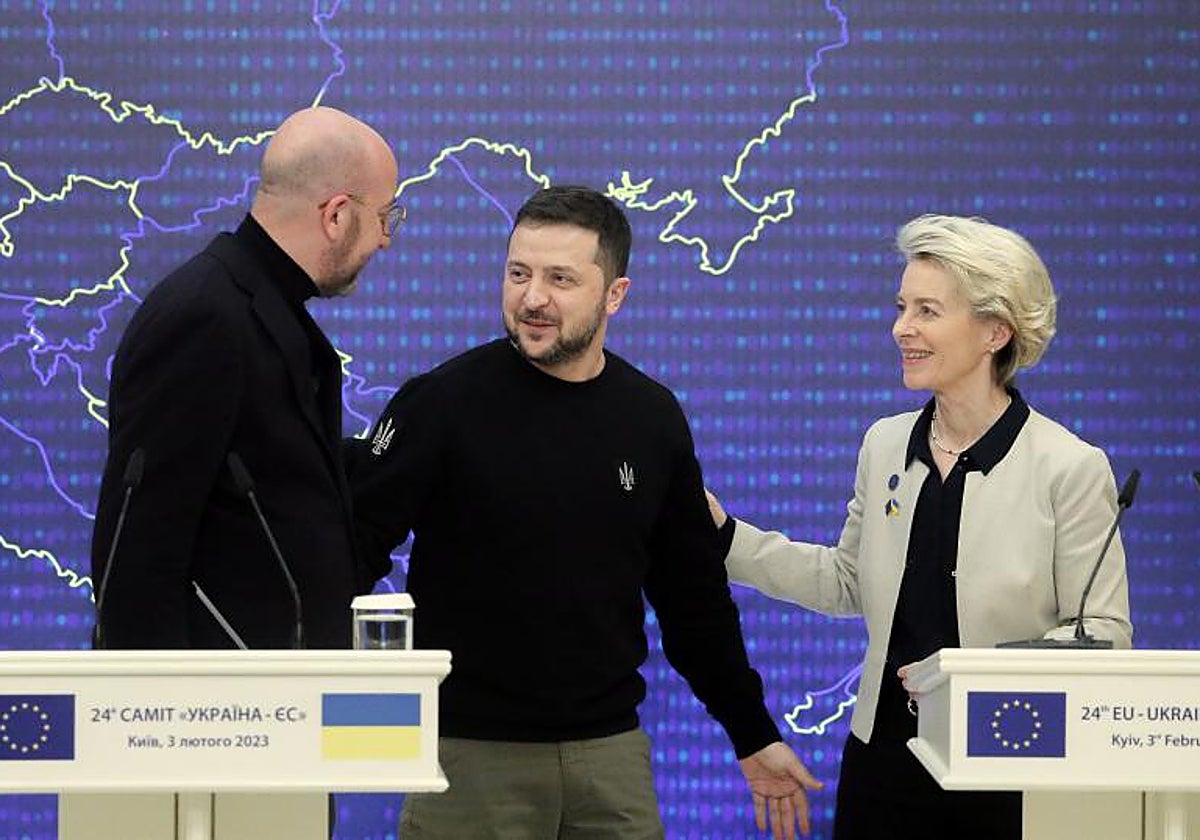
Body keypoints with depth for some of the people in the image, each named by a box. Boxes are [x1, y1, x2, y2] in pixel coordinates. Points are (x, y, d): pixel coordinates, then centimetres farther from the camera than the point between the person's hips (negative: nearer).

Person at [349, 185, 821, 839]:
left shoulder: (652, 417, 6)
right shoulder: (443, 402, -6)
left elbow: (692, 591, 14)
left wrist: (753, 735, 16)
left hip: (610, 751, 4)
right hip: (468, 752, -4)